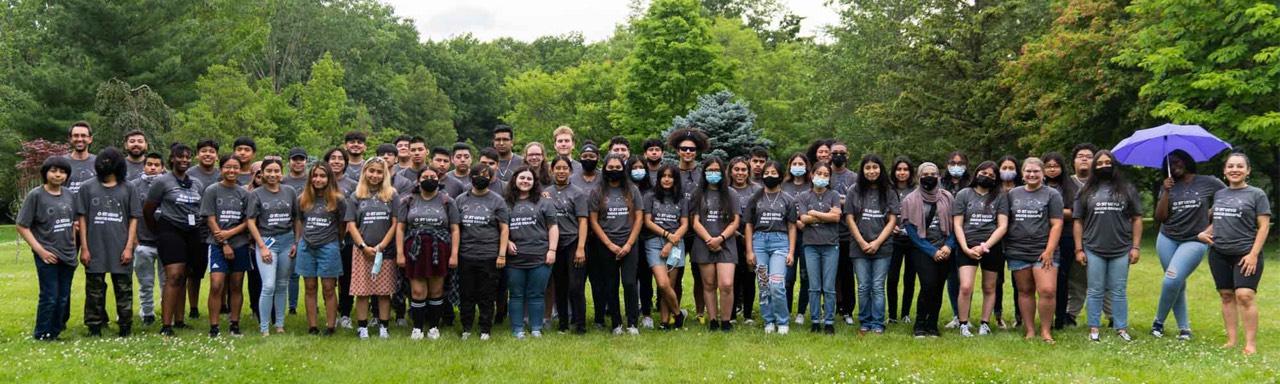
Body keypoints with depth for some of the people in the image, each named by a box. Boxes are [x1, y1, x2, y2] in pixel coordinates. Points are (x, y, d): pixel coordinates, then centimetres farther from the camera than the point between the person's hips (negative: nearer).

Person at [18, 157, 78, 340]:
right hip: (47, 256, -5)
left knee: (63, 298, 9)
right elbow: (22, 226, -7)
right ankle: (41, 336, 9)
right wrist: (40, 250, -12)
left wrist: (73, 247, 9)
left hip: (68, 256, 5)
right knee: (49, 297, -4)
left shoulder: (69, 196, 7)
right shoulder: (35, 195, -7)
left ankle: (55, 332, 21)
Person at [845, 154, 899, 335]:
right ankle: (864, 322, 14)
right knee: (863, 287, 4)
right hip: (860, 247, 0)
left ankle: (878, 324, 6)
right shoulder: (854, 191, 4)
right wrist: (862, 243, -6)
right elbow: (849, 219, 2)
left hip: (882, 247, 0)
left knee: (878, 287, -1)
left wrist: (877, 243, -8)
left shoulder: (889, 192, 5)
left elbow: (892, 221, 2)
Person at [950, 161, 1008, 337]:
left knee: (989, 288, 8)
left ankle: (985, 324, 18)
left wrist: (985, 246, -12)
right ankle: (963, 323, -1)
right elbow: (957, 224, 3)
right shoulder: (963, 195, 7)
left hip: (992, 248, 1)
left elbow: (1003, 226, 0)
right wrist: (966, 248, -9)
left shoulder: (1000, 197, 8)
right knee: (966, 287, -13)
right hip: (968, 247, -1)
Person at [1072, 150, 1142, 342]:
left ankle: (1121, 328, 13)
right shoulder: (1086, 191, 7)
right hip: (1094, 250, 0)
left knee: (1119, 292, 6)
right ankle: (1094, 328, 11)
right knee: (1095, 291, 5)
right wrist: (1079, 249, 0)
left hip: (1121, 250, 0)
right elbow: (1078, 221, 6)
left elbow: (1137, 219, 6)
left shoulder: (1127, 189, 7)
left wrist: (1135, 247, -1)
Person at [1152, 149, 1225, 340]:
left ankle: (1159, 321, 0)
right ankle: (1184, 328, 13)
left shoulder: (1208, 183, -2)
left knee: (1172, 280, -18)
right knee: (1178, 285, 4)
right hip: (1167, 240, 4)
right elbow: (1160, 217, -1)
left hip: (1194, 241, -3)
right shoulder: (1168, 186, 6)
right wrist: (1166, 192, -11)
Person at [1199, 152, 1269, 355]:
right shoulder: (1219, 194, 13)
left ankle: (1251, 344, -10)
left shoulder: (1256, 194, -1)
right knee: (1227, 295, 7)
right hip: (1219, 254, 5)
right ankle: (1231, 341, 13)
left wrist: (1253, 254, -13)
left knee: (1244, 295, -15)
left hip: (1245, 254, -5)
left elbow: (1263, 226, -5)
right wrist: (1203, 233, 6)